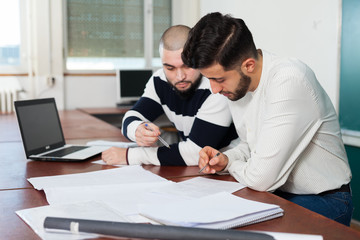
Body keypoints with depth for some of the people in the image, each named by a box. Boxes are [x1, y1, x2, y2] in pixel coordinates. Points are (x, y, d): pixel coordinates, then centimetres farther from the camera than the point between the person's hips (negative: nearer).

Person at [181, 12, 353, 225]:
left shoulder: (289, 80, -27)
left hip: (322, 201, -7)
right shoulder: (236, 84, -1)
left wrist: (233, 165, -7)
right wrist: (226, 159, -5)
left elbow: (261, 179, -28)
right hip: (277, 192, 7)